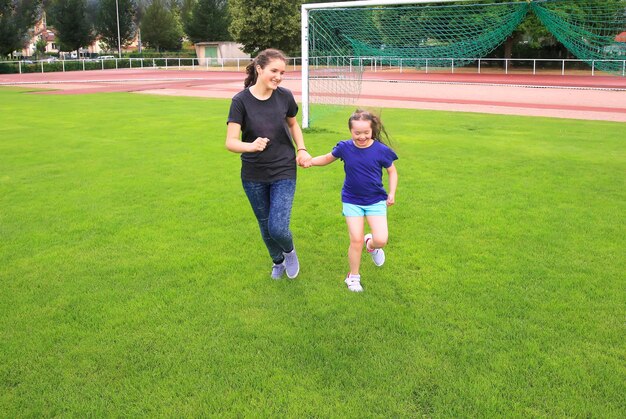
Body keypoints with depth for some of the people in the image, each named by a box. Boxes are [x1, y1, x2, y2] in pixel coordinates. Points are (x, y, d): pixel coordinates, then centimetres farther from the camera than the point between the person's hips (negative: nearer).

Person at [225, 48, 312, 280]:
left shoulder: (285, 96, -7)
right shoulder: (241, 100, -15)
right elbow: (231, 142, -20)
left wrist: (301, 149, 0)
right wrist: (251, 146, -40)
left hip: (284, 172, 0)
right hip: (253, 176, 0)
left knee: (278, 228, -11)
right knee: (265, 226, 15)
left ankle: (289, 251, 25)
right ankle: (278, 262, 45)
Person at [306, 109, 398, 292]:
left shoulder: (381, 150, -12)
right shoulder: (344, 147, -9)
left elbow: (392, 171, 2)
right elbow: (327, 158, 9)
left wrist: (392, 193, -8)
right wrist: (311, 161, -7)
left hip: (376, 200, 0)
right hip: (352, 200, 0)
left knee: (381, 240, -10)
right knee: (356, 240, -2)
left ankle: (371, 245, 29)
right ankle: (353, 276, 19)